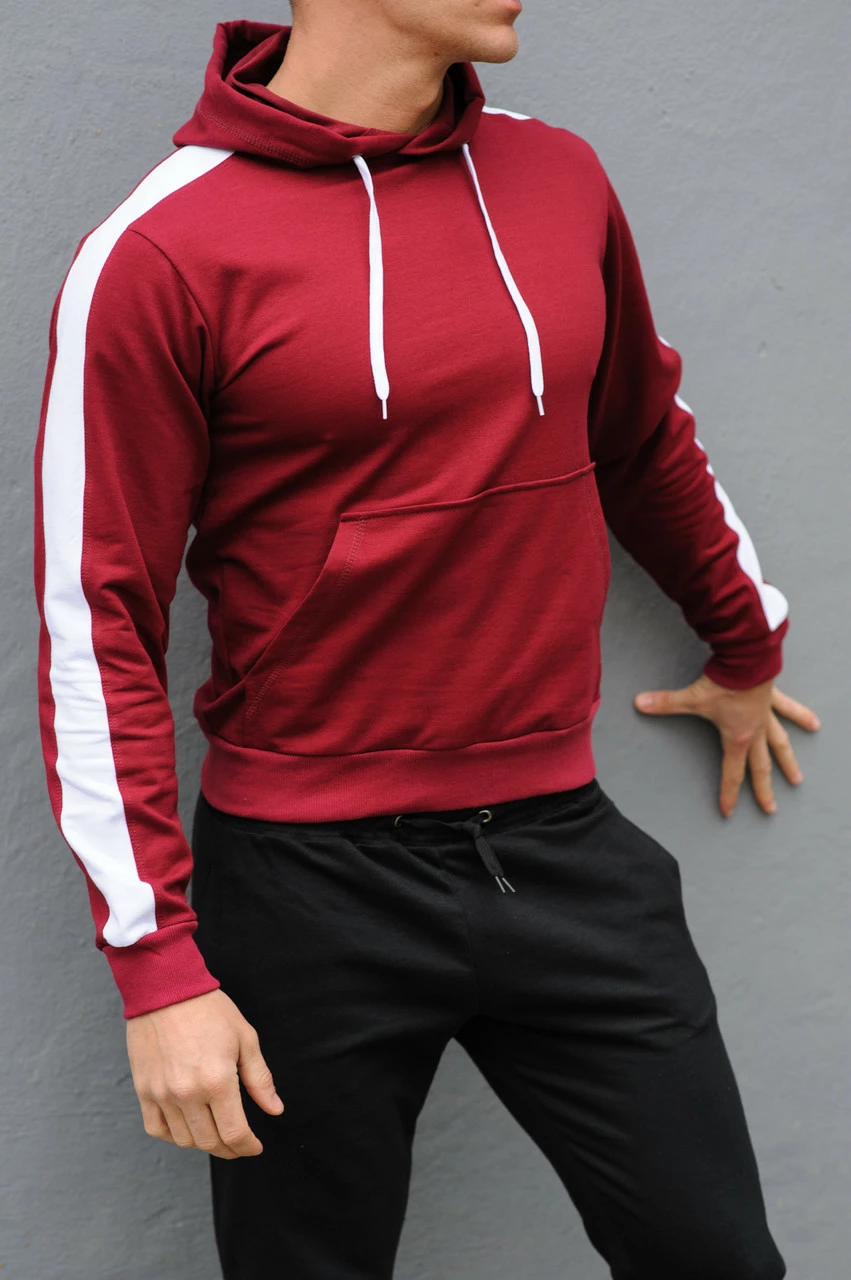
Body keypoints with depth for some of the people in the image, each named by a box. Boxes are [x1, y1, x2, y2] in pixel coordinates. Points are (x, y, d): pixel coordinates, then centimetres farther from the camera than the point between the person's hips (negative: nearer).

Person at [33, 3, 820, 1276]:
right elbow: (97, 632, -10)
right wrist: (158, 966, -13)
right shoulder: (159, 253, -11)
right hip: (314, 881, -4)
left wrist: (748, 651, 34)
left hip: (564, 840, 5)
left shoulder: (561, 178, 5)